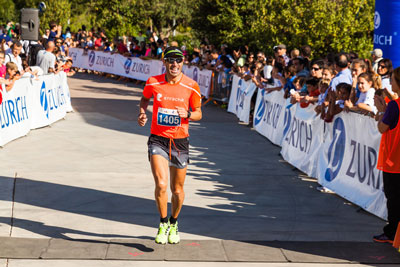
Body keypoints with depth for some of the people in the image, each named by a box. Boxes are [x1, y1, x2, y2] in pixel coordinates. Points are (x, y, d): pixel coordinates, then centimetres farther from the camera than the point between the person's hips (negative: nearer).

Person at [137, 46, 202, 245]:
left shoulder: (191, 86, -5)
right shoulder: (153, 82, -4)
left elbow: (198, 113, 6)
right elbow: (145, 98, 17)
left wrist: (187, 114, -16)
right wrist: (142, 113, -2)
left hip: (180, 141, 1)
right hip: (157, 139, -1)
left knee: (177, 190, 9)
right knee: (161, 184, -18)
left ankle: (173, 223, 36)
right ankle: (163, 224, 5)